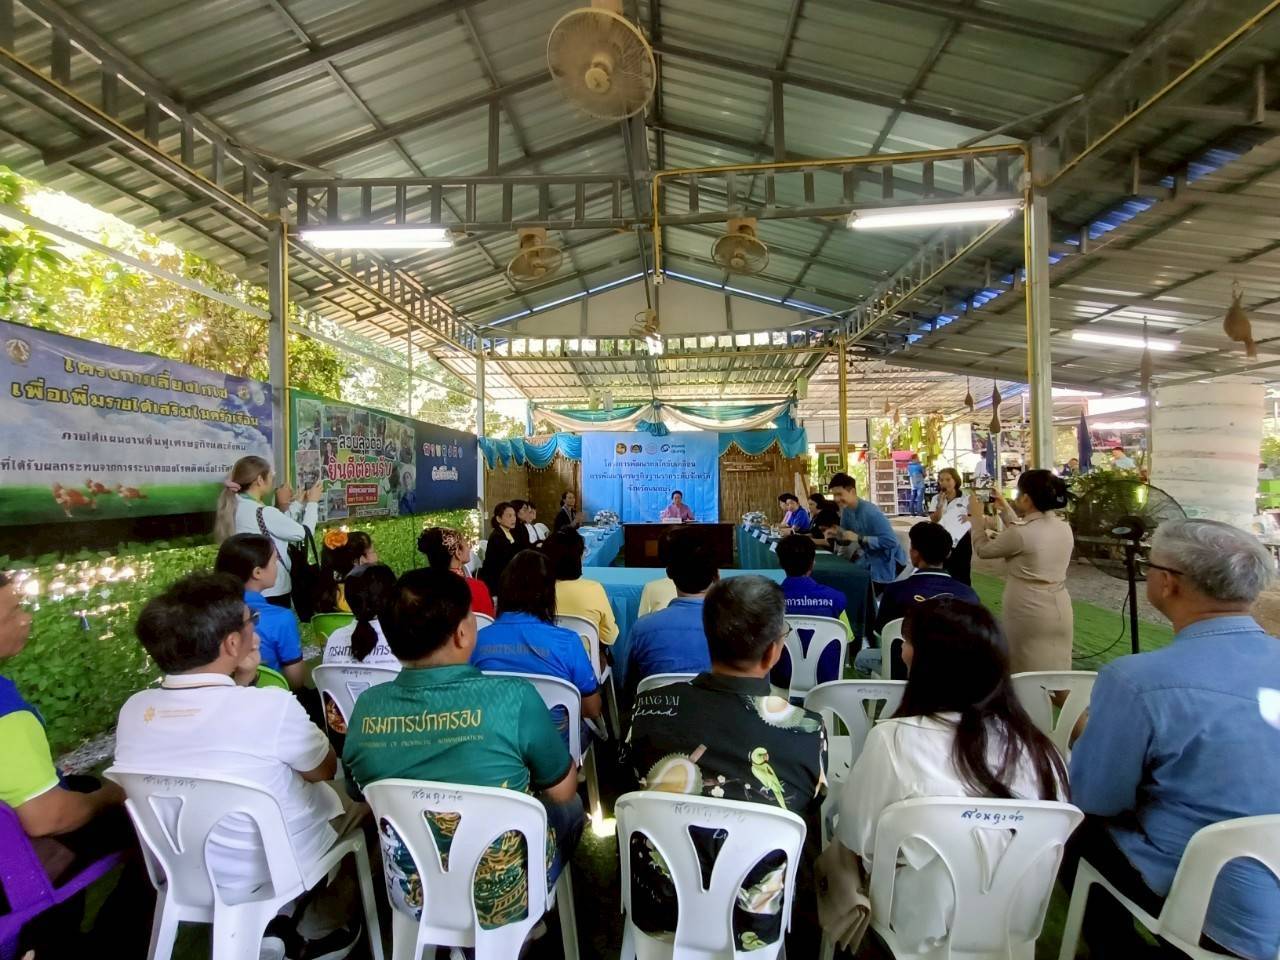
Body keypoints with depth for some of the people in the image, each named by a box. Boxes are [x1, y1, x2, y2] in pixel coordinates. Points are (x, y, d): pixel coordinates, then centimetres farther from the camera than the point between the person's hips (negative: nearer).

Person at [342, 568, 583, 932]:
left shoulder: (366, 708, -17)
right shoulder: (513, 697, -29)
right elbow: (563, 791, -12)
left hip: (413, 895, 4)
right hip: (502, 898, -3)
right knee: (569, 808, 24)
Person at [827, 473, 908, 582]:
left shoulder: (870, 511, -30)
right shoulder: (846, 510, -4)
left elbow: (890, 541, -36)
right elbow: (846, 537, 8)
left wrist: (859, 538, -35)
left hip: (889, 562, -8)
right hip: (873, 561, 8)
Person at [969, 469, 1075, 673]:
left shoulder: (1020, 533, -22)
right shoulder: (1064, 528, 1)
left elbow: (983, 549, -6)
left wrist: (976, 517, 7)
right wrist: (1004, 507, 22)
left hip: (1028, 615, -7)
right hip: (1060, 611, 7)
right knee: (1056, 673, 18)